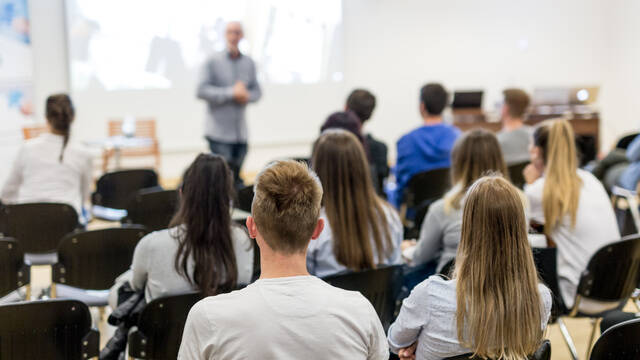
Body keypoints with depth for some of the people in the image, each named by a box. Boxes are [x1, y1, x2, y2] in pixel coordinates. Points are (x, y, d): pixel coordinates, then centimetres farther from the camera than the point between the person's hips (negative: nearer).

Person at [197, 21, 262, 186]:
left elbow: (257, 91, 15)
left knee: (236, 177, 9)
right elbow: (202, 91, -11)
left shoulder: (249, 63, 11)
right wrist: (231, 93, -17)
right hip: (219, 132, -5)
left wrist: (247, 96, -8)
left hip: (240, 133, 5)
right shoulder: (213, 62, -3)